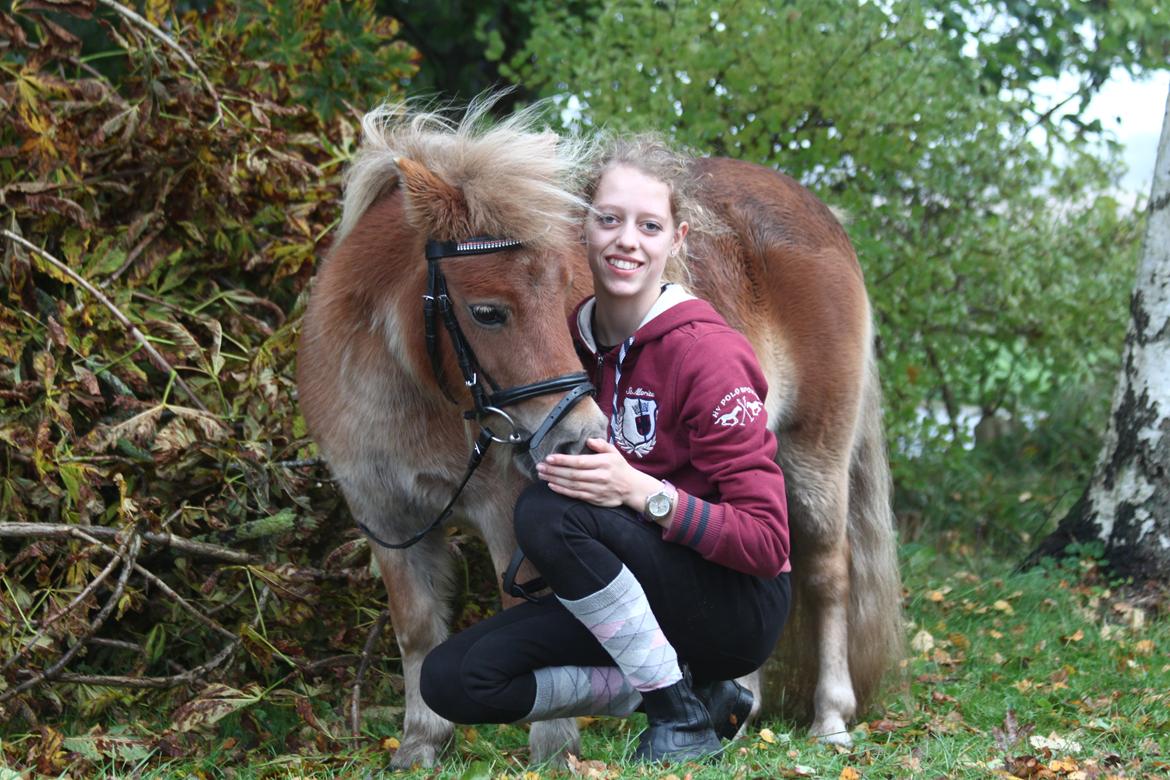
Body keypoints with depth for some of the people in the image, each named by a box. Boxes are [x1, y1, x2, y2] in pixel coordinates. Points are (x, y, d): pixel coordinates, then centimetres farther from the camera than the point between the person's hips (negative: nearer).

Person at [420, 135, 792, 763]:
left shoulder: (705, 353, -18)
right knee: (451, 679, -10)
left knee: (547, 512, -28)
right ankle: (689, 690, 2)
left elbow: (768, 541, -20)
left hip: (739, 608, -7)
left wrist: (642, 492, -31)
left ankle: (683, 711, -13)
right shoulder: (572, 339, 2)